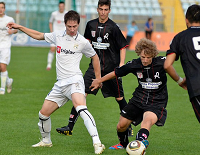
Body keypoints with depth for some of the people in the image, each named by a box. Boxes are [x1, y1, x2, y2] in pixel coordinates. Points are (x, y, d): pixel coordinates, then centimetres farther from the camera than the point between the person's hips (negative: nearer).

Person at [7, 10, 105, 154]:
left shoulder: (83, 42, -2)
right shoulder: (58, 36, 10)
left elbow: (94, 57, 13)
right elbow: (39, 35, 24)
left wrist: (98, 78, 13)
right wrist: (19, 27, 23)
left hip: (74, 80, -6)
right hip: (60, 83, 6)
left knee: (80, 108, -32)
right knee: (43, 113, 9)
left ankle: (97, 143, -39)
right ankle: (46, 140, 35)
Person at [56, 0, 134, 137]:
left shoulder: (113, 27, -9)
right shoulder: (91, 25, 4)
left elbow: (123, 46, -6)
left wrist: (121, 64, -14)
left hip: (111, 67, -4)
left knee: (119, 97, 5)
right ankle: (70, 127, -11)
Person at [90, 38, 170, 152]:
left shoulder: (162, 62, -19)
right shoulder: (134, 64, -8)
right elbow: (116, 73, 7)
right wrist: (99, 80, 17)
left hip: (157, 101, -4)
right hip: (139, 98, 4)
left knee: (148, 120, -36)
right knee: (121, 125, 9)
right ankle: (123, 144, 40)